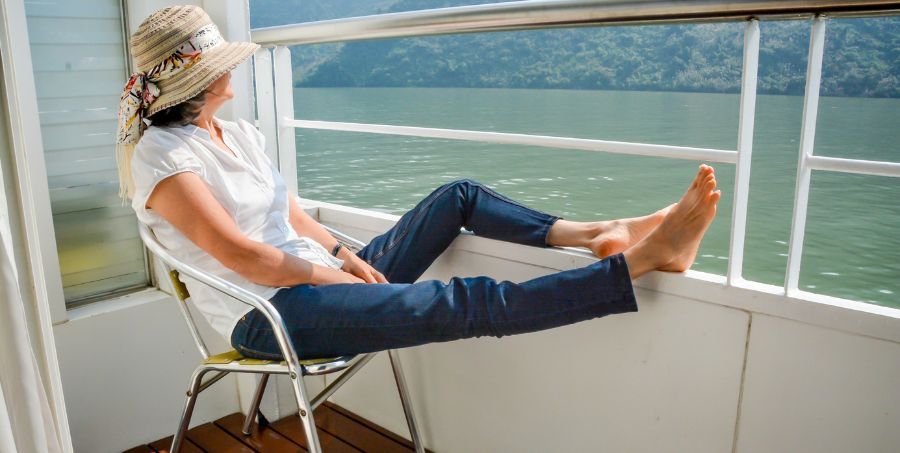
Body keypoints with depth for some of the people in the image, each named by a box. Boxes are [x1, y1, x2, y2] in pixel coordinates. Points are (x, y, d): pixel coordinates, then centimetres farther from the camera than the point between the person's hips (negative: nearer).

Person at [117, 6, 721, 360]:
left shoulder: (240, 134, 14)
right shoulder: (161, 152, -11)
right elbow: (236, 251, -19)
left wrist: (344, 255, -2)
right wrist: (327, 271, -11)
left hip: (316, 279, 9)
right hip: (271, 316, -9)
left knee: (459, 196, 3)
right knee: (473, 302, -25)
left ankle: (590, 234, -4)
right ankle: (642, 258, -25)